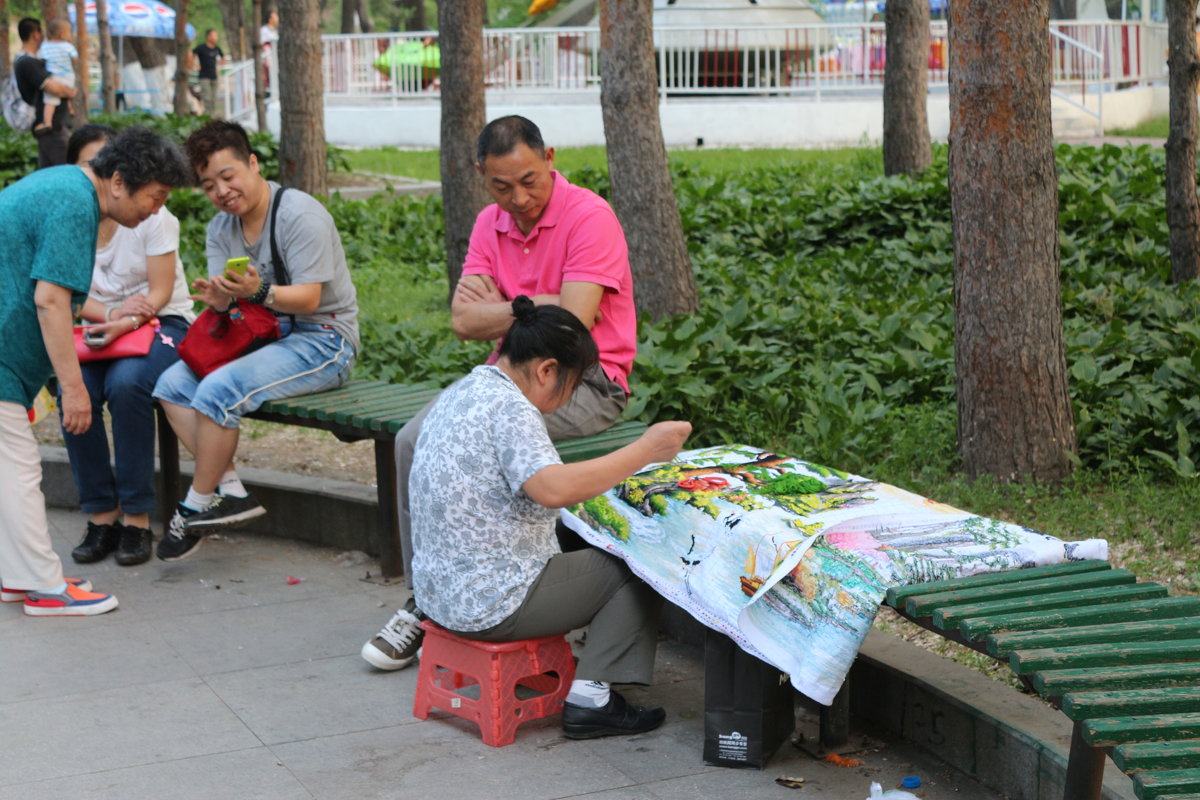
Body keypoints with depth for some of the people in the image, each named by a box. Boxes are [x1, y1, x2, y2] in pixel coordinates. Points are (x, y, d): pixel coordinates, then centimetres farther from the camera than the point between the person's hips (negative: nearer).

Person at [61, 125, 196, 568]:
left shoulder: (150, 214, -9)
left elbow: (161, 291, -11)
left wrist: (131, 320, -31)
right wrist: (109, 313, -22)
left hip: (163, 321, -3)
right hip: (100, 327, 3)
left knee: (126, 383, -34)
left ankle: (136, 518, -23)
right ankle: (101, 515, -14)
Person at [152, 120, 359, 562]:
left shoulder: (300, 214, -14)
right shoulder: (221, 228, 9)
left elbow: (308, 298, -20)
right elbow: (224, 302, 0)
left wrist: (258, 291, -38)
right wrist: (217, 297, -25)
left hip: (321, 339, -8)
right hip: (263, 336, 8)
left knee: (218, 389, -27)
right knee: (172, 384, -9)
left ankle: (196, 508, -11)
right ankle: (232, 491, -13)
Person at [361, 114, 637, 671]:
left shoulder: (589, 217, -13)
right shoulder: (490, 224, 9)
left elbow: (573, 323, -23)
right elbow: (464, 321, 0)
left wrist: (499, 311, -9)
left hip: (583, 382, -7)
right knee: (413, 440, -12)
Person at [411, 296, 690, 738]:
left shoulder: (460, 393, 10)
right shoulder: (509, 408, -20)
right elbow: (553, 488, -35)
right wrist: (645, 450, -29)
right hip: (491, 606, -10)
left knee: (587, 553, 30)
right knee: (635, 569, 0)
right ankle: (590, 697, -5)